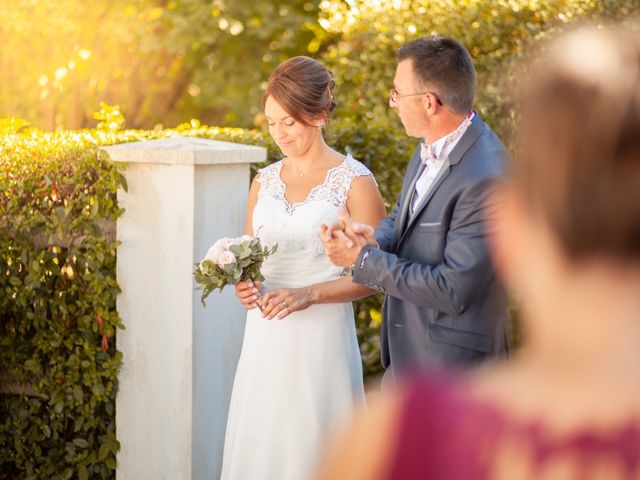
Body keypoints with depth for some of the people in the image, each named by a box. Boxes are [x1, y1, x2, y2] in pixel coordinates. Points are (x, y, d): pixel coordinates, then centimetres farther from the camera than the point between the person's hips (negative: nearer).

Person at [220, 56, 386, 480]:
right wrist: (243, 283, -3)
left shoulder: (354, 181, -6)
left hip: (322, 337, -5)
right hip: (265, 337, 5)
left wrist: (309, 294, -19)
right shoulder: (264, 182, 10)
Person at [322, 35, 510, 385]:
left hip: (450, 364, -9)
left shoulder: (484, 178, -26)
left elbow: (454, 290, -25)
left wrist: (362, 259, -18)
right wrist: (375, 239, -6)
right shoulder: (430, 147, 2)